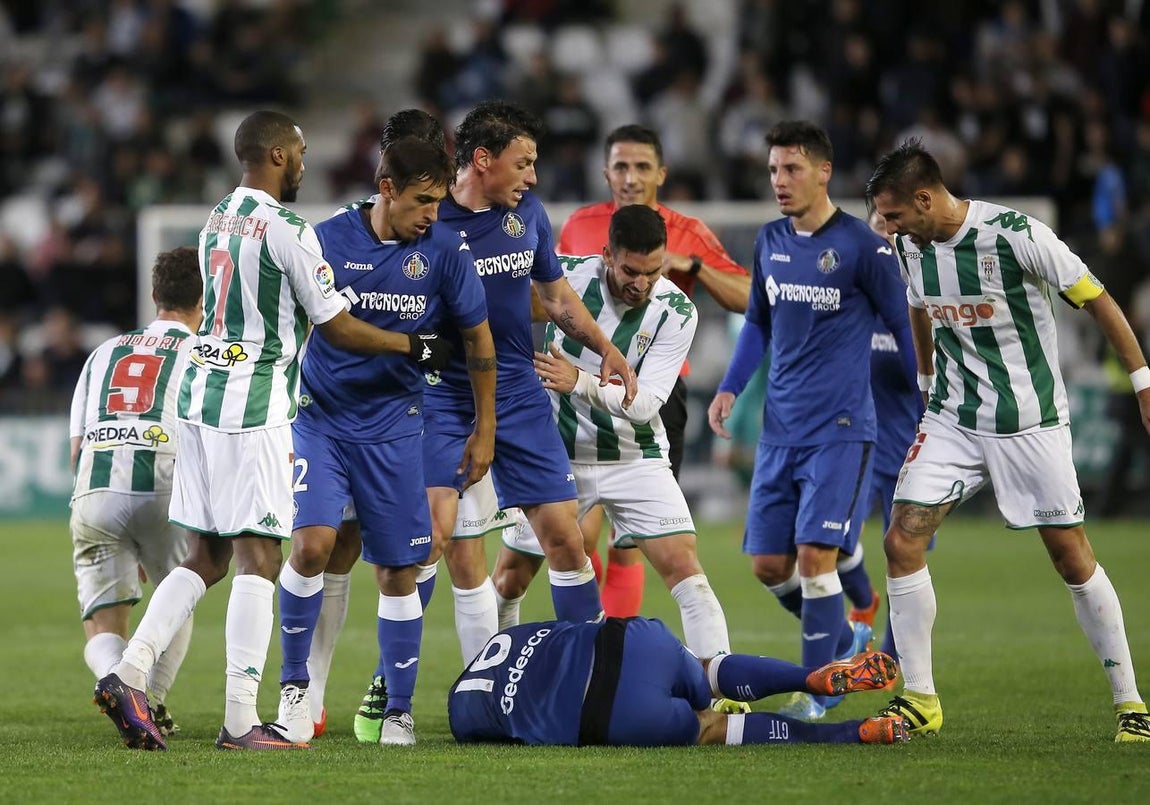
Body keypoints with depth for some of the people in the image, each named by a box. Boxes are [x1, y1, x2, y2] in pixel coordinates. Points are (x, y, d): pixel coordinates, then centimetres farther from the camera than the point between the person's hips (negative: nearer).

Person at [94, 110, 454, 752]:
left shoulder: (215, 223, 14)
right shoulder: (288, 231, -11)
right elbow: (340, 330, -6)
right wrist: (419, 348, 6)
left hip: (200, 394, 8)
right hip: (253, 409, -8)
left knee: (205, 558, 12)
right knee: (258, 558, -5)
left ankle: (129, 674, -1)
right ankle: (241, 720, -8)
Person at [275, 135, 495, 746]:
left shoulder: (444, 251, -5)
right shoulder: (327, 242, -9)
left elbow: (478, 339, 6)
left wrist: (485, 432, 8)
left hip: (393, 426, 2)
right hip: (319, 415, -2)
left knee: (398, 571, 3)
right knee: (312, 545, -19)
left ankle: (398, 710, 16)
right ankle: (294, 683, -1)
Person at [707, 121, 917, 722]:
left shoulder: (862, 247, -9)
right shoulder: (769, 241, 8)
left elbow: (905, 327, -1)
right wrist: (729, 390, 9)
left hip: (839, 430, -6)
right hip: (779, 430, 6)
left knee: (814, 554, -15)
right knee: (768, 563, 3)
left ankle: (816, 693, -4)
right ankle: (844, 640, 28)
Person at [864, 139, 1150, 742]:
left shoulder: (1015, 235, -20)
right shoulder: (911, 246, -1)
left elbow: (1096, 300, -11)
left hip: (1031, 422, -5)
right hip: (954, 421, 5)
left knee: (1072, 556, -2)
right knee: (902, 540, -8)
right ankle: (919, 701, 2)